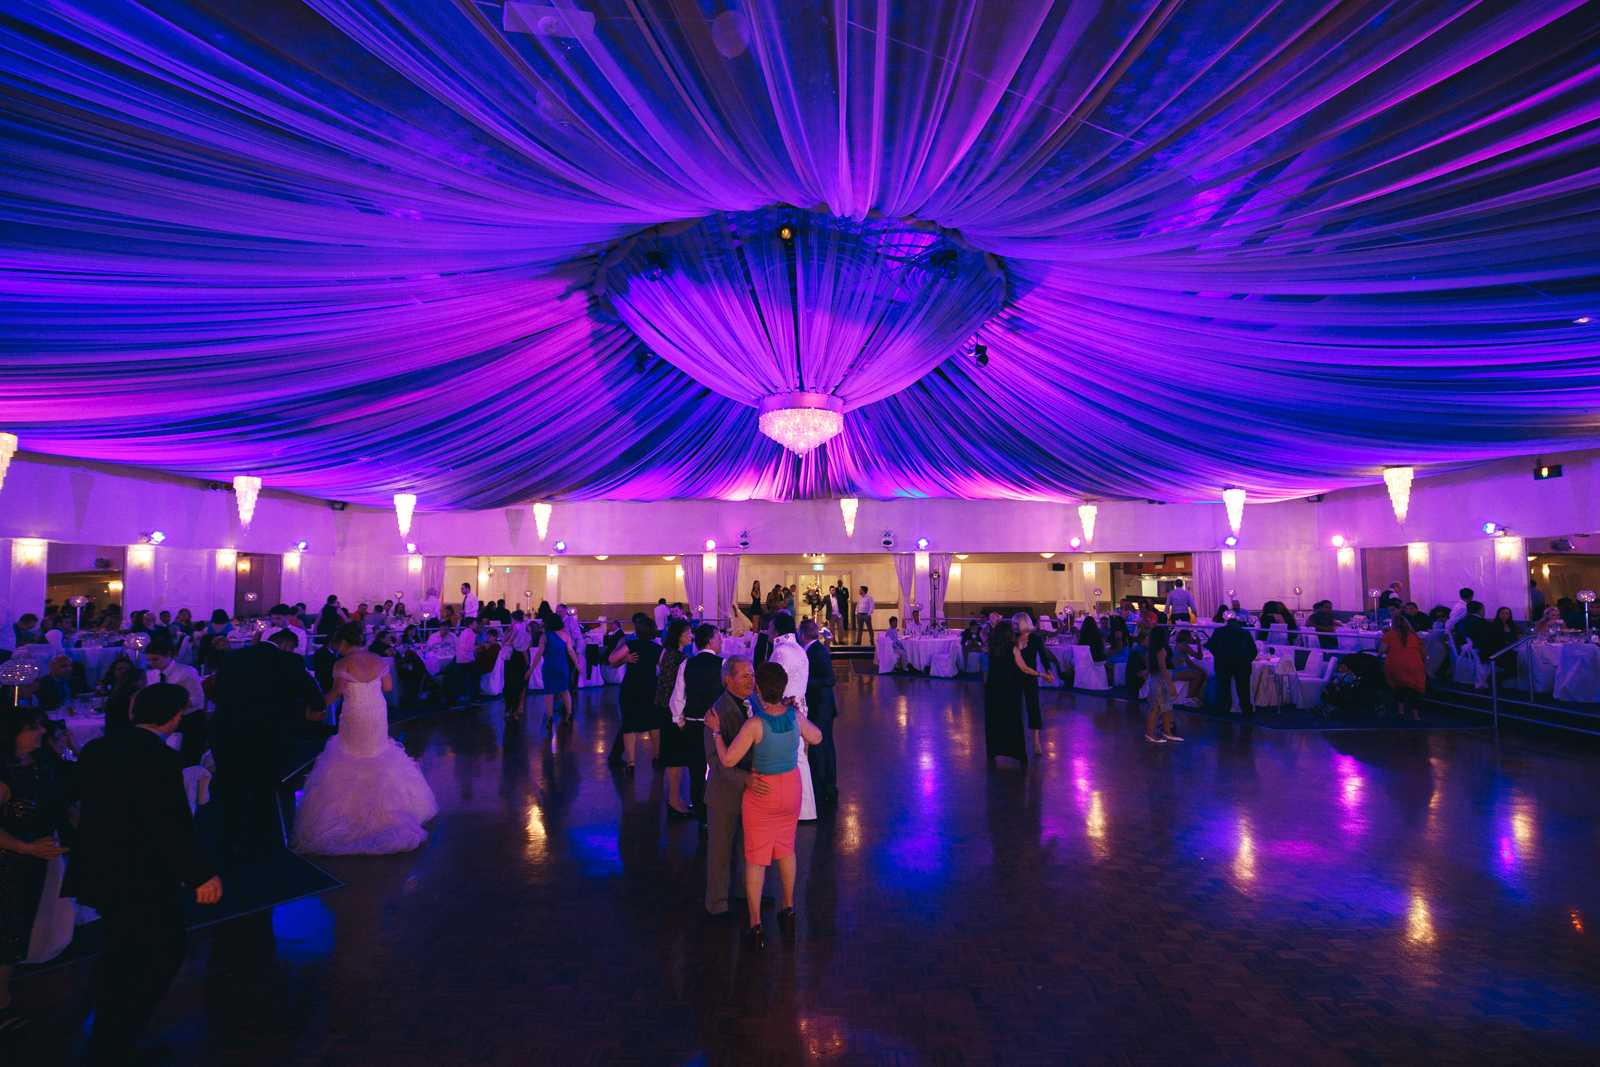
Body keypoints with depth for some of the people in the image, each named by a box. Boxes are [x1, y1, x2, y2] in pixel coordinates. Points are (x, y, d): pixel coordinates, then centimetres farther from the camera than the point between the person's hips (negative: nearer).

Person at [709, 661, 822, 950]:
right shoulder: (796, 716, -14)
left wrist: (716, 731, -8)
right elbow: (816, 737, 5)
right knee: (786, 849, 24)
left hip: (761, 790, -4)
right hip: (791, 788, 4)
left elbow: (728, 760, -21)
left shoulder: (755, 724, -27)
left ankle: (755, 925, 20)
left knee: (756, 857, 11)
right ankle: (788, 909, 40)